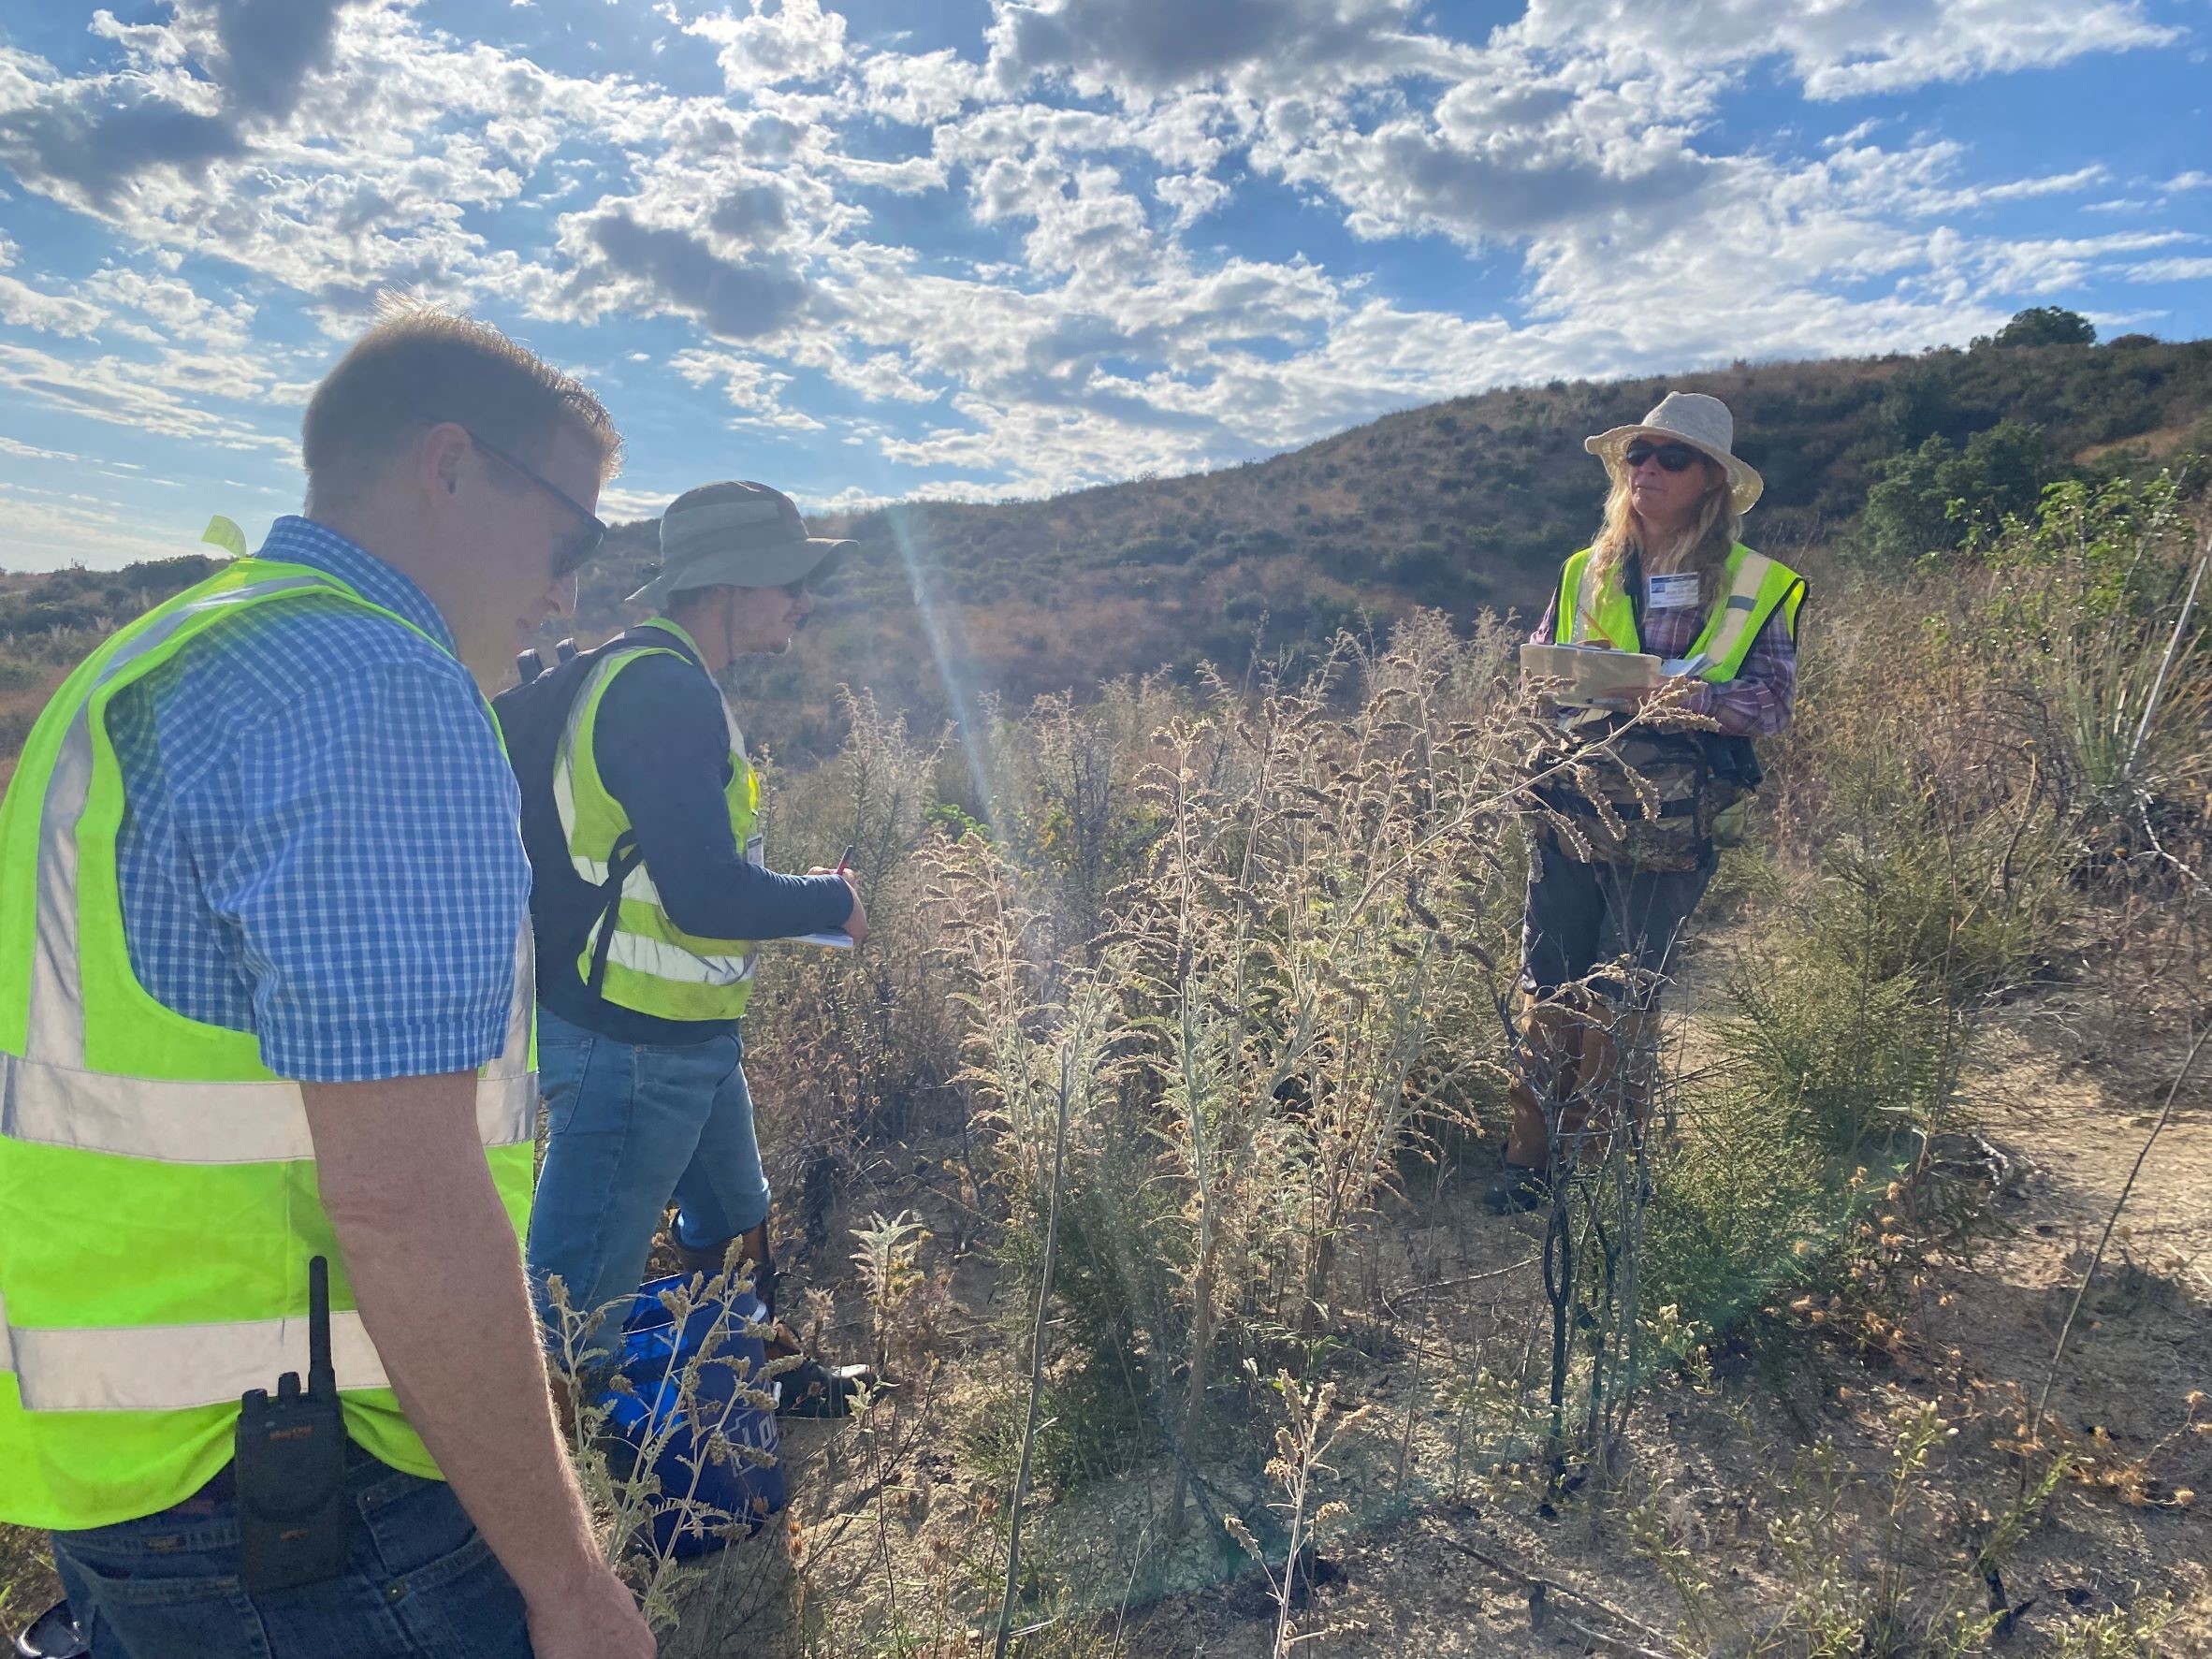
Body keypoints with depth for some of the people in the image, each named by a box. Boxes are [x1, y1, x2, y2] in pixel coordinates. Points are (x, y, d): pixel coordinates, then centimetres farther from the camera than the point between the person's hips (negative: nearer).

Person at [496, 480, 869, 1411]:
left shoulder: (665, 682, 12)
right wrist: (831, 901, -12)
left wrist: (796, 898, 7)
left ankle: (764, 1376, 50)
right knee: (574, 1308, 1)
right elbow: (706, 894, -30)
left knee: (733, 1227, 28)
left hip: (683, 1039, 11)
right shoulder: (663, 689, -22)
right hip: (630, 1048, -11)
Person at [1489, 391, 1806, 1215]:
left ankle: (1597, 1170, 16)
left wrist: (1681, 697, -21)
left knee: (1620, 999, 1)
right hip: (1569, 804, 3)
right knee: (1547, 987, 2)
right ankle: (1530, 1159, 12)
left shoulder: (1755, 585, 5)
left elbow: (1772, 698, -4)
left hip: (1665, 823, -3)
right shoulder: (1586, 573, 15)